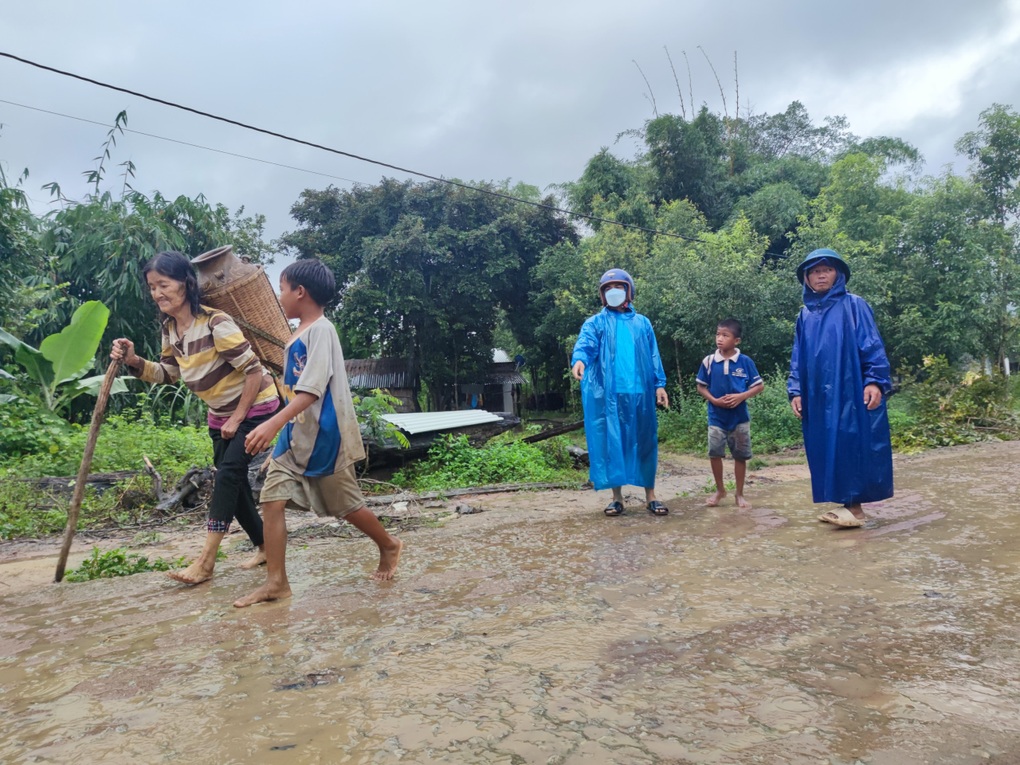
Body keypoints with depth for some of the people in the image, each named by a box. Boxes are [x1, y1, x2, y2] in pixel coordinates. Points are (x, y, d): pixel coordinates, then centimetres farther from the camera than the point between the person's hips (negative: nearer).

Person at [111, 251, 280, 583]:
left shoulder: (216, 323, -25)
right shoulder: (169, 329, -1)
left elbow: (253, 370, -23)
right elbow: (167, 373, 10)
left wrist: (237, 418, -18)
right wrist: (133, 361, -9)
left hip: (255, 407, -8)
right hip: (220, 413, 8)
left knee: (228, 473, -15)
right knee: (232, 481, 9)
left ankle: (206, 561, -11)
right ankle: (264, 546, 25)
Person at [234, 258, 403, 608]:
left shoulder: (320, 330, -15)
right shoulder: (298, 335, 12)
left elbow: (312, 390, -26)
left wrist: (272, 424, -35)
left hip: (323, 436, -8)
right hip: (295, 435, 8)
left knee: (346, 505, 7)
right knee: (272, 499, -3)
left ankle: (389, 546, 30)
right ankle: (276, 581, 3)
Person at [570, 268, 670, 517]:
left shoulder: (642, 323, 15)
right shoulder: (595, 323, 7)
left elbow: (653, 356, 14)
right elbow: (585, 343, -13)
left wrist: (659, 384, 3)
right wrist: (579, 360, -35)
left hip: (640, 393, 2)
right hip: (608, 394, -2)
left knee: (645, 443, 4)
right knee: (611, 444, 1)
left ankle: (650, 497, 12)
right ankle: (617, 497, 10)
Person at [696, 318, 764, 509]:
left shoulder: (745, 361, -6)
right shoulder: (709, 361, -4)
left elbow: (759, 386, 0)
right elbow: (701, 387, 4)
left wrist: (741, 396, -16)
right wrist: (714, 400, -13)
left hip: (740, 417, -1)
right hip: (716, 417, 1)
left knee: (740, 456, 7)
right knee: (715, 454, 2)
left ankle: (739, 494, 21)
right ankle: (720, 489, 23)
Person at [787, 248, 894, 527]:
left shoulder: (854, 306, 2)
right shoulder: (805, 315, 15)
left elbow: (872, 345, -5)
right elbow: (798, 357, 15)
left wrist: (875, 381, -17)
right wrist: (796, 391, 6)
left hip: (850, 389, -5)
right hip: (818, 395, 5)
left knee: (851, 444, -6)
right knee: (827, 448, 5)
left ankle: (855, 507, -1)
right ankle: (845, 503, 13)